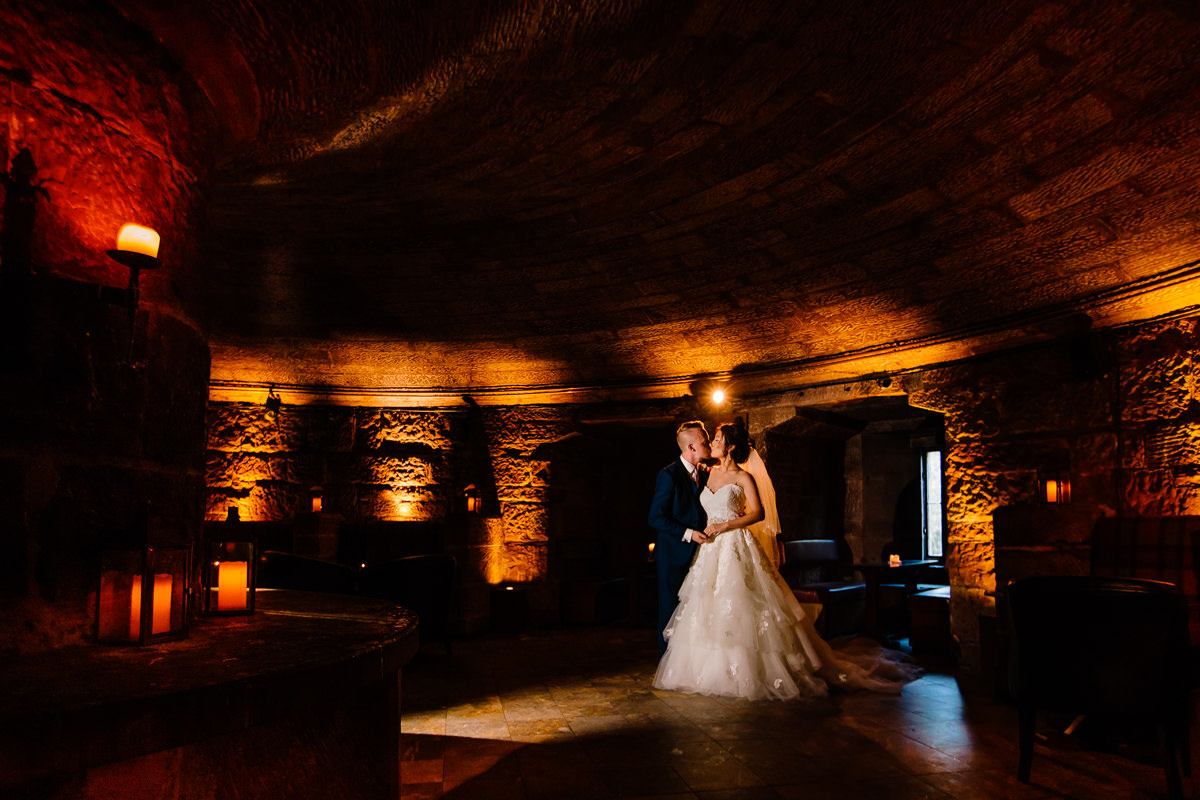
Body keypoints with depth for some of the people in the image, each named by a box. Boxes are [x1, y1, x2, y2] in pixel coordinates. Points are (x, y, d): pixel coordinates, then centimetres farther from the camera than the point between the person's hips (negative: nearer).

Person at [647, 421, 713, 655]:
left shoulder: (704, 475, 9)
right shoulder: (668, 475, -13)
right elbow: (656, 518, -16)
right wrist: (688, 534, -19)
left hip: (696, 553, 6)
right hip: (673, 554, -6)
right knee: (671, 611, 3)